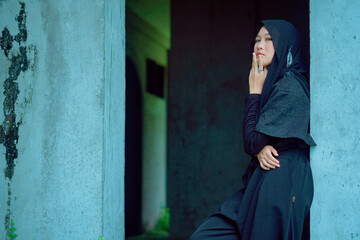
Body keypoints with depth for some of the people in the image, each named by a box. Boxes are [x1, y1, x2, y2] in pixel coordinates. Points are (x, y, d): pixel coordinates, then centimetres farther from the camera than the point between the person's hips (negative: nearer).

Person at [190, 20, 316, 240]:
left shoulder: (290, 87, -12)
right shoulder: (272, 85, 18)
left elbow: (253, 141, -13)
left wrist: (254, 91, -4)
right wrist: (261, 150, -8)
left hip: (279, 185, -9)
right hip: (261, 183, 10)